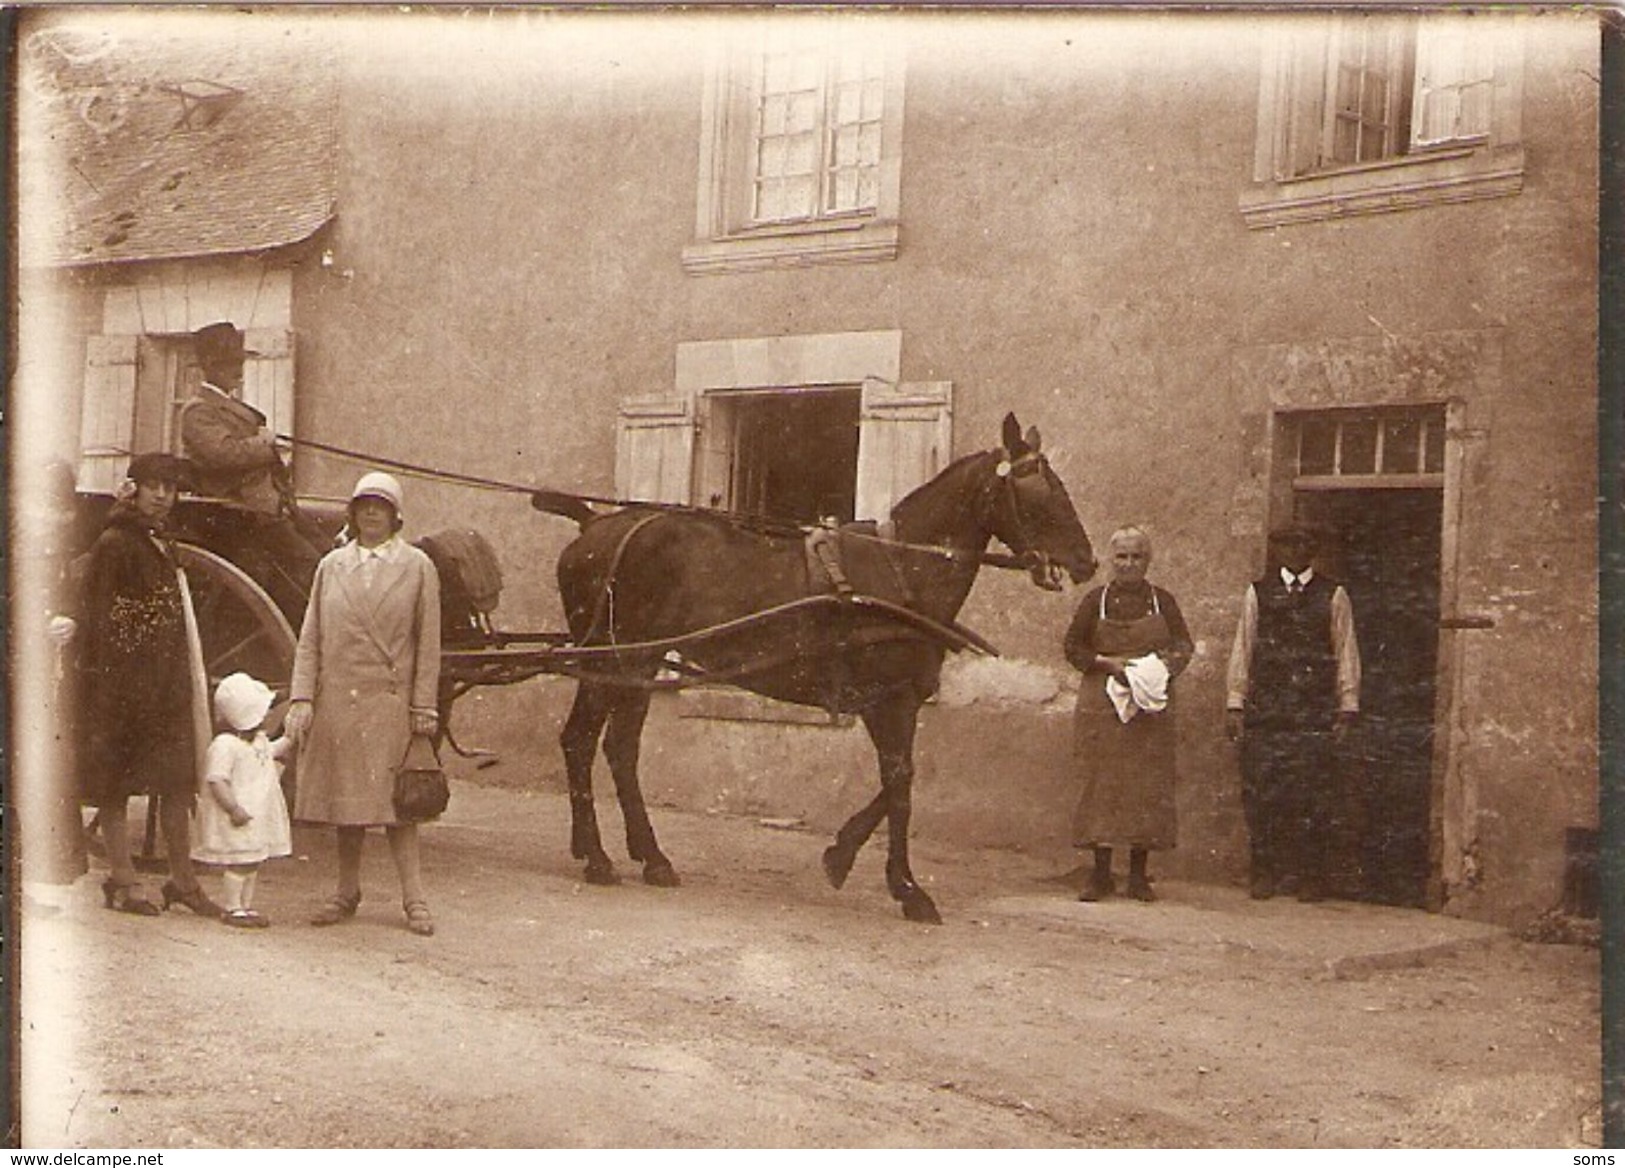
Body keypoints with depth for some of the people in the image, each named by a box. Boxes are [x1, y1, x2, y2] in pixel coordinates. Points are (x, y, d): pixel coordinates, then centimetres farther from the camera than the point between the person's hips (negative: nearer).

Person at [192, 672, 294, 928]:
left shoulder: (259, 741, 12)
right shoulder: (224, 746, -19)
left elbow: (272, 752, 36)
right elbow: (216, 780, -24)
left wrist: (289, 738, 27)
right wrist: (234, 808, -27)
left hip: (258, 817, 9)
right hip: (238, 821, -9)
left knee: (253, 864, 13)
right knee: (237, 864, -6)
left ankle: (246, 906, 21)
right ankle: (232, 909, 2)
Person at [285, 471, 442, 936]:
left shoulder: (418, 567, 5)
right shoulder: (331, 566, 11)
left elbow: (427, 643, 3)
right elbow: (310, 638, 9)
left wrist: (424, 706, -3)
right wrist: (301, 698, -1)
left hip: (390, 699, -3)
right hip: (336, 700, 3)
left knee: (393, 798, -4)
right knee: (344, 796, 8)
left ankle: (414, 898, 1)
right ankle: (347, 892, 18)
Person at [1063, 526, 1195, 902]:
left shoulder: (1162, 601, 7)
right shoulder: (1096, 600, 4)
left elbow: (1184, 645, 9)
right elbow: (1072, 646, 5)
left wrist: (1164, 667, -12)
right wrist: (1107, 663, -11)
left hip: (1152, 706, 1)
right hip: (1103, 706, -1)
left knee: (1148, 785, 0)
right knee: (1101, 784, -2)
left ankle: (1139, 874, 9)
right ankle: (1101, 874, 5)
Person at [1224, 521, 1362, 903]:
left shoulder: (1333, 596, 8)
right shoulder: (1258, 594, 11)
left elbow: (1346, 655, 7)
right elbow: (1242, 649, 11)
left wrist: (1347, 709, 0)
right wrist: (1235, 703, 4)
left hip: (1316, 714, -1)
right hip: (1266, 712, 1)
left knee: (1313, 796, -2)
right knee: (1263, 793, 0)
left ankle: (1310, 876, 7)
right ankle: (1264, 873, 9)